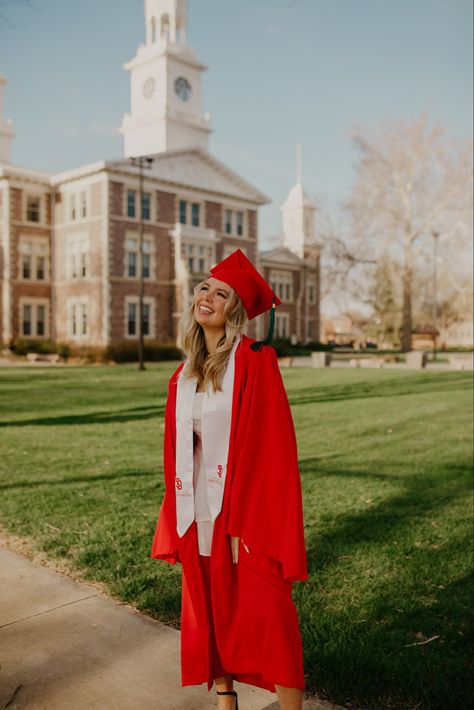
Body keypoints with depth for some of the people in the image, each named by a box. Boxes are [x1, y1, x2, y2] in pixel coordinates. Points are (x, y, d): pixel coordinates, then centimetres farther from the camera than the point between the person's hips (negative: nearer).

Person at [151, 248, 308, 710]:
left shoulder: (254, 361, -11)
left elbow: (271, 445, -16)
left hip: (242, 513, -6)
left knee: (264, 619, 3)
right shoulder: (184, 375, 9)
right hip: (198, 515, 7)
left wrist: (249, 524, -19)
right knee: (209, 616, 16)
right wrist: (176, 524, 9)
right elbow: (177, 452, 12)